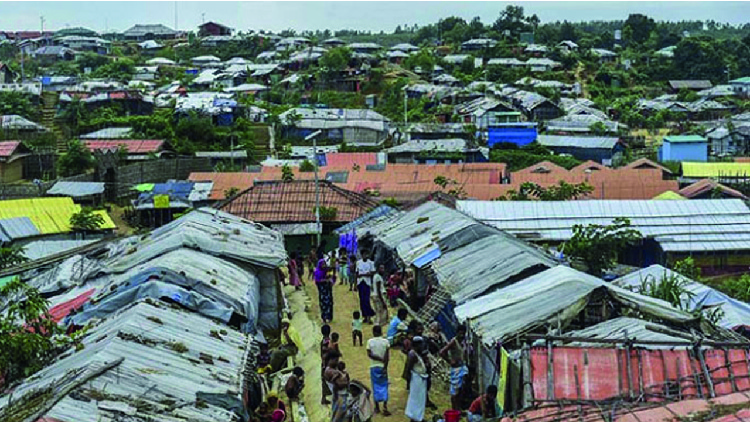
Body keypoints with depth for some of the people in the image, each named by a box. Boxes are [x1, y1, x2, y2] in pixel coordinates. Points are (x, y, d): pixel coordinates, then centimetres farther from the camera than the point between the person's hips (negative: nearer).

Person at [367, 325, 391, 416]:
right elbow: (387, 356, -12)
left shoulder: (370, 342, -6)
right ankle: (385, 407, -5)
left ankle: (377, 407, 16)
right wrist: (385, 367, -12)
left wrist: (379, 359, -10)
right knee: (384, 386, 5)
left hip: (374, 367, 0)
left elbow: (369, 354, -13)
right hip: (383, 367, 0)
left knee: (375, 386, 10)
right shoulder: (386, 341, -6)